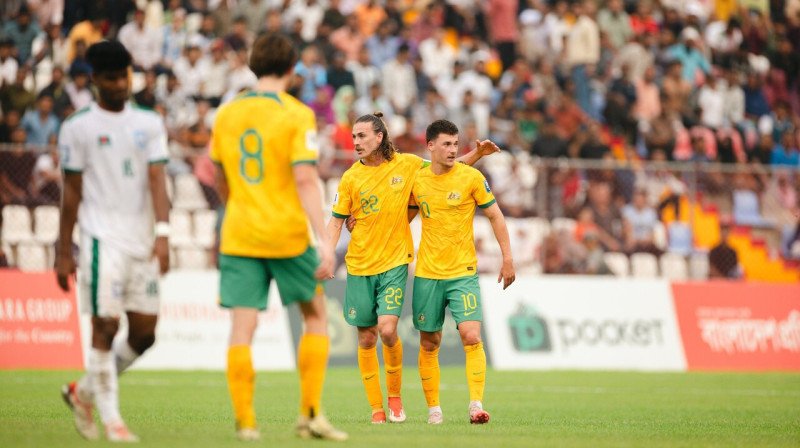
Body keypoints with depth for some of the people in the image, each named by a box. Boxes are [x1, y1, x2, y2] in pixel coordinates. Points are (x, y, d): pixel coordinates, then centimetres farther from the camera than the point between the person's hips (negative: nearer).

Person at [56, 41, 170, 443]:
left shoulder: (149, 124, 10)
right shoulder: (78, 127, 2)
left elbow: (156, 180, 1)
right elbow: (72, 192, 3)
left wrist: (163, 233, -12)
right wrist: (63, 252, 2)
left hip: (142, 240, 4)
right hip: (103, 239, -4)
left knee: (144, 333, 4)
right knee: (105, 327, -9)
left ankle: (83, 392, 23)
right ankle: (111, 420, -2)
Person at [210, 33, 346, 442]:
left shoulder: (226, 114, 8)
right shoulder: (297, 115, -7)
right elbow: (305, 180, -16)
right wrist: (324, 241, -18)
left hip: (239, 236, 3)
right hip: (288, 235, -3)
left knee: (242, 327, 1)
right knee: (315, 316, 14)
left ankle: (244, 420, -6)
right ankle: (310, 413, 9)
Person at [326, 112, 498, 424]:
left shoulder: (407, 164, -1)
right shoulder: (351, 178, -2)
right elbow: (336, 221, 4)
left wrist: (477, 153, 3)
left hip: (395, 261, -1)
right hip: (359, 266, 1)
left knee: (387, 329, -16)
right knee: (366, 339, 2)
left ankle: (395, 395, 6)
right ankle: (376, 408, 14)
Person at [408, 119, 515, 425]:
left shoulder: (471, 177, -5)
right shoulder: (417, 181, 3)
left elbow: (495, 216, 3)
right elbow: (404, 218, 20)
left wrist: (507, 259, 0)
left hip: (463, 272, -2)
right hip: (427, 273, 3)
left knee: (471, 336, -17)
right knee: (429, 344, 6)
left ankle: (476, 404, -15)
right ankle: (433, 409, 16)